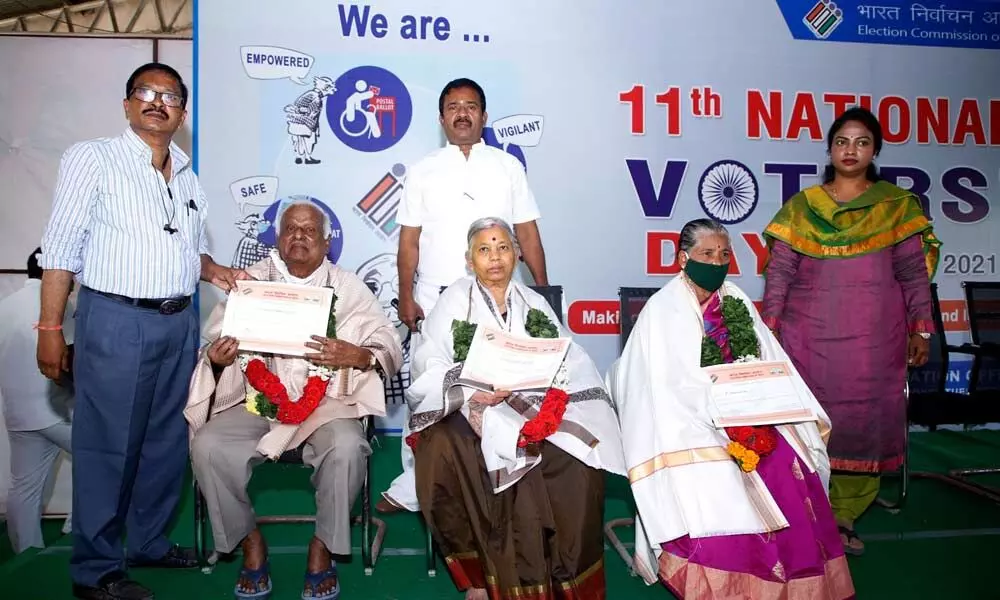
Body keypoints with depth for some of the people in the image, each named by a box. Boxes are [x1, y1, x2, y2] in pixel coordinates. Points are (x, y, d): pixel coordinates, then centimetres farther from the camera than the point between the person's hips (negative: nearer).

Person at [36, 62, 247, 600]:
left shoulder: (187, 176, 14)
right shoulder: (93, 158, -2)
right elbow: (62, 248, -6)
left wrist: (214, 270, 2)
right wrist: (50, 328, -11)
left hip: (179, 323, 6)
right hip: (115, 322, -6)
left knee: (168, 441, 13)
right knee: (107, 446, 2)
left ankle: (151, 541, 31)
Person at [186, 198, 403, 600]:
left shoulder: (349, 288, 9)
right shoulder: (248, 282, 13)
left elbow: (391, 347, 2)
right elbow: (212, 347, 10)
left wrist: (356, 355, -20)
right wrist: (216, 356, -15)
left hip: (326, 400, -1)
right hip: (255, 399, 2)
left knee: (346, 446, -32)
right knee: (207, 447, -24)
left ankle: (323, 548, -6)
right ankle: (251, 545, -1)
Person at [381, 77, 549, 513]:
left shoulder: (508, 167, 10)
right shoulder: (423, 171, 10)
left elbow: (527, 233, 7)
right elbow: (409, 240, 6)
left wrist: (543, 290, 0)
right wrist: (406, 297, -3)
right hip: (435, 297, 0)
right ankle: (413, 485, 12)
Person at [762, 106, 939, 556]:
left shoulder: (897, 206, 6)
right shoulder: (801, 207, 6)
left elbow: (914, 274, 6)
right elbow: (779, 272, 4)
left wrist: (921, 329, 1)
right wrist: (768, 329, -1)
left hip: (873, 339, 1)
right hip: (809, 337, 0)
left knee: (864, 420, 3)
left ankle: (843, 515, 16)